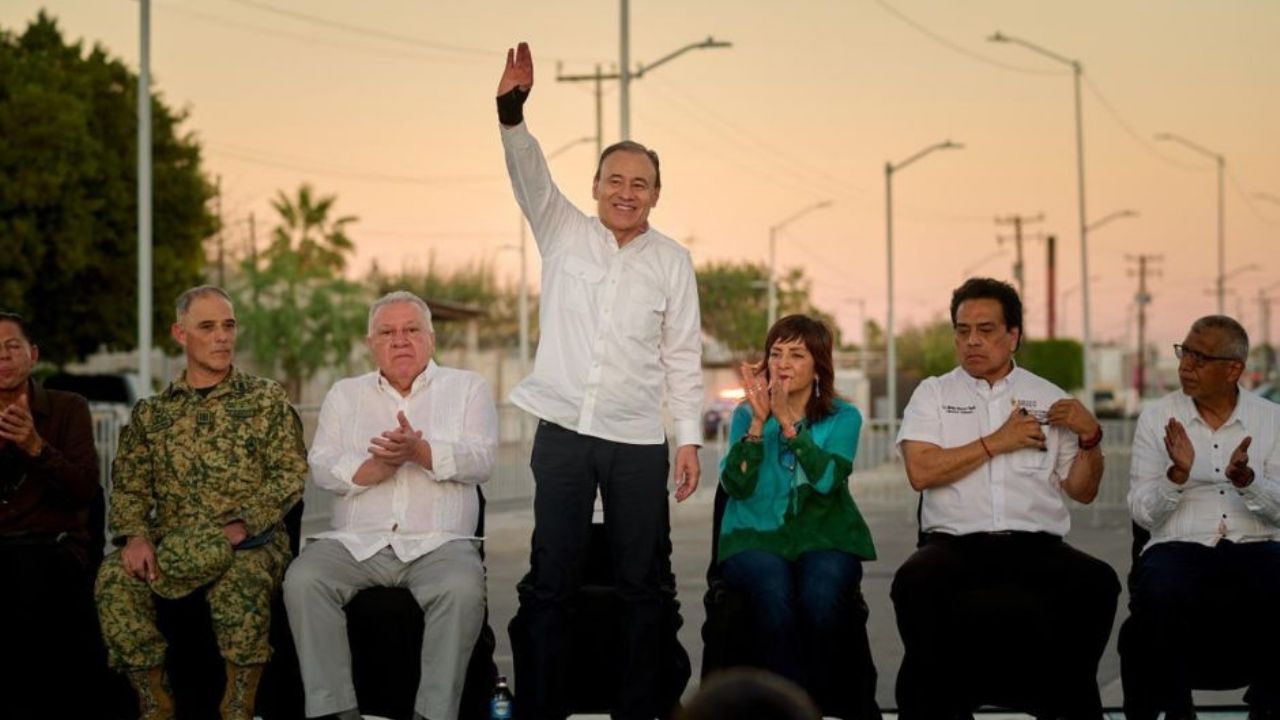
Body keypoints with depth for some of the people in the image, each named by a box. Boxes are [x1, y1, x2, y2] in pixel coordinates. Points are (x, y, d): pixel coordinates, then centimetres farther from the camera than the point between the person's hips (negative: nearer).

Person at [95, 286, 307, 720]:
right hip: (171, 544, 3)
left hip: (251, 542, -2)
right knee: (115, 578, -27)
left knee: (241, 577, -38)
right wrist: (135, 535, -11)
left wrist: (239, 527, -16)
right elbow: (129, 485, 11)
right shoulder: (152, 413, 17)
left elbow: (291, 475, -1)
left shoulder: (267, 400, 9)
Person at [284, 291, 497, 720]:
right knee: (303, 580, -28)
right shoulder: (345, 394, 20)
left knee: (462, 589, -35)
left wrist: (421, 451, -19)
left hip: (438, 542, -2)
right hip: (356, 541, 2)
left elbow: (481, 459, -2)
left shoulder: (467, 388, 15)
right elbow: (322, 468, 6)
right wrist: (377, 467, -13)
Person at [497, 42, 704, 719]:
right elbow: (528, 172, -8)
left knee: (641, 582, 3)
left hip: (638, 440, 0)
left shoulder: (672, 261, 7)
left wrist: (690, 437, 0)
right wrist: (510, 107, -26)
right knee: (551, 579, 3)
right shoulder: (563, 233, 7)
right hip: (562, 430, 0)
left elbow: (683, 355, 6)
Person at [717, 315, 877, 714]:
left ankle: (822, 700, -16)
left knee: (821, 595, -33)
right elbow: (736, 485, -7)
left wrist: (788, 422, -20)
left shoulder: (843, 418, 5)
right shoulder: (747, 415, 8)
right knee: (773, 591, -34)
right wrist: (759, 420, -16)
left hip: (823, 536, 0)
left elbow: (827, 479, -13)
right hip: (757, 536, 0)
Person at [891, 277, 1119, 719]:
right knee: (914, 582, -35)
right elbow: (921, 472, -4)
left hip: (1037, 546, 1)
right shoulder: (933, 395, 13)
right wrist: (996, 443, -4)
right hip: (954, 543, -1)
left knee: (1098, 583, -29)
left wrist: (1090, 437, -1)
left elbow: (1081, 491, 16)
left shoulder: (1049, 398, 17)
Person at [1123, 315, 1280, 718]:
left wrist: (1245, 478, -18)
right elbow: (1143, 514, 2)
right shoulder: (1157, 418, 8)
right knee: (1159, 589, -36)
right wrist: (1178, 473, -16)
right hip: (1180, 547, -1)